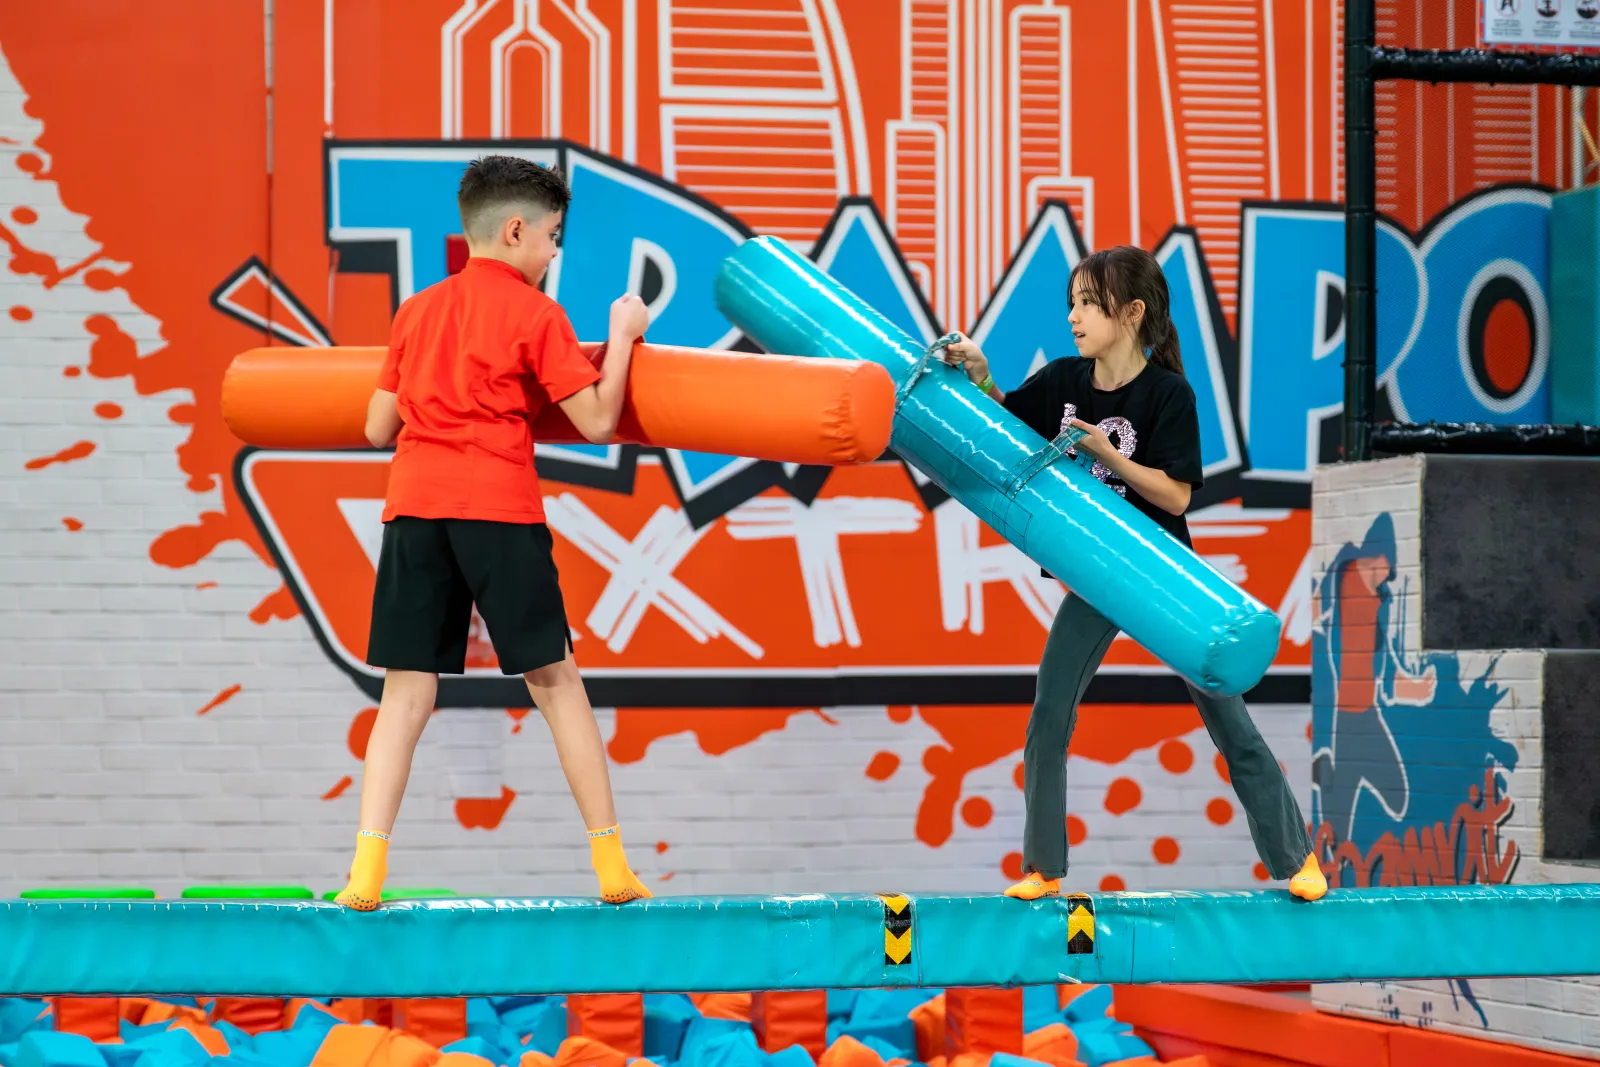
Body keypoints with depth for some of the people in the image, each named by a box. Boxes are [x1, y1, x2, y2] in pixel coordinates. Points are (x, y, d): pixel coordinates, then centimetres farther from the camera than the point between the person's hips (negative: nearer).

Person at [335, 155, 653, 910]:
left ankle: (366, 871, -10)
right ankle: (613, 867, 9)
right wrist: (623, 336, 14)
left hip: (412, 506, 4)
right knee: (554, 677, 5)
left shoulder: (417, 311, 18)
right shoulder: (535, 314, 3)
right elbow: (595, 422, 0)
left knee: (406, 689, 2)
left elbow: (378, 429, 20)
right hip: (498, 506, -4)